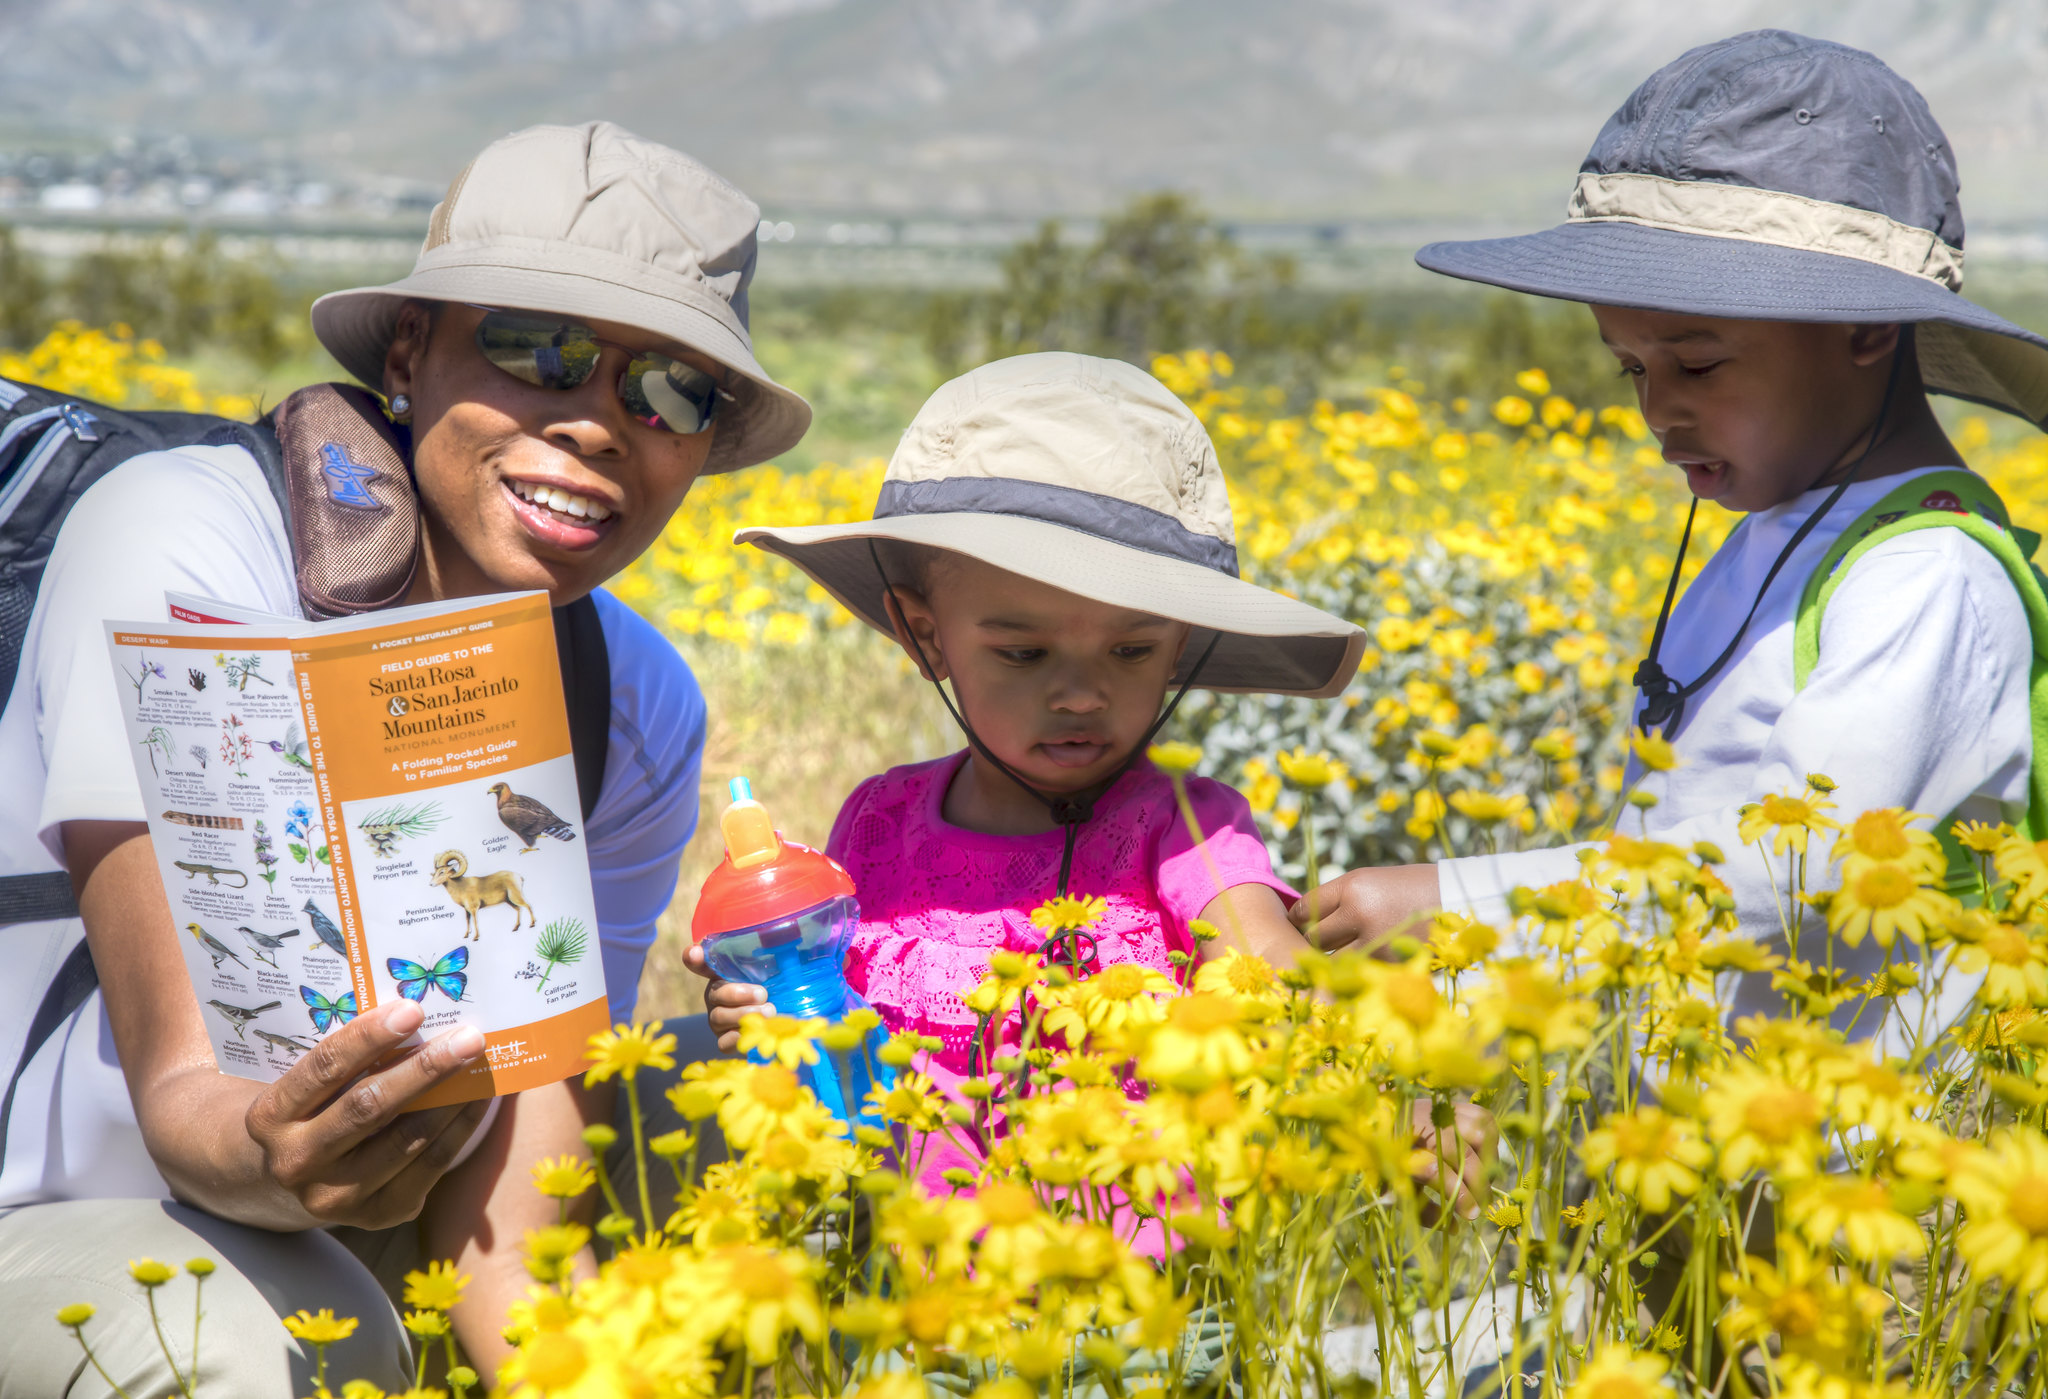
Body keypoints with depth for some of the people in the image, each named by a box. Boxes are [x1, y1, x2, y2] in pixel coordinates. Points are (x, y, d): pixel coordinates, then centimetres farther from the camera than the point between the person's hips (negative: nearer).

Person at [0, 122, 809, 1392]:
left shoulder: (639, 715, -9)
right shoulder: (186, 552, -24)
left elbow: (500, 1236, -15)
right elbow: (179, 1088, -28)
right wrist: (273, 1160, -51)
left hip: (318, 1239, 5)